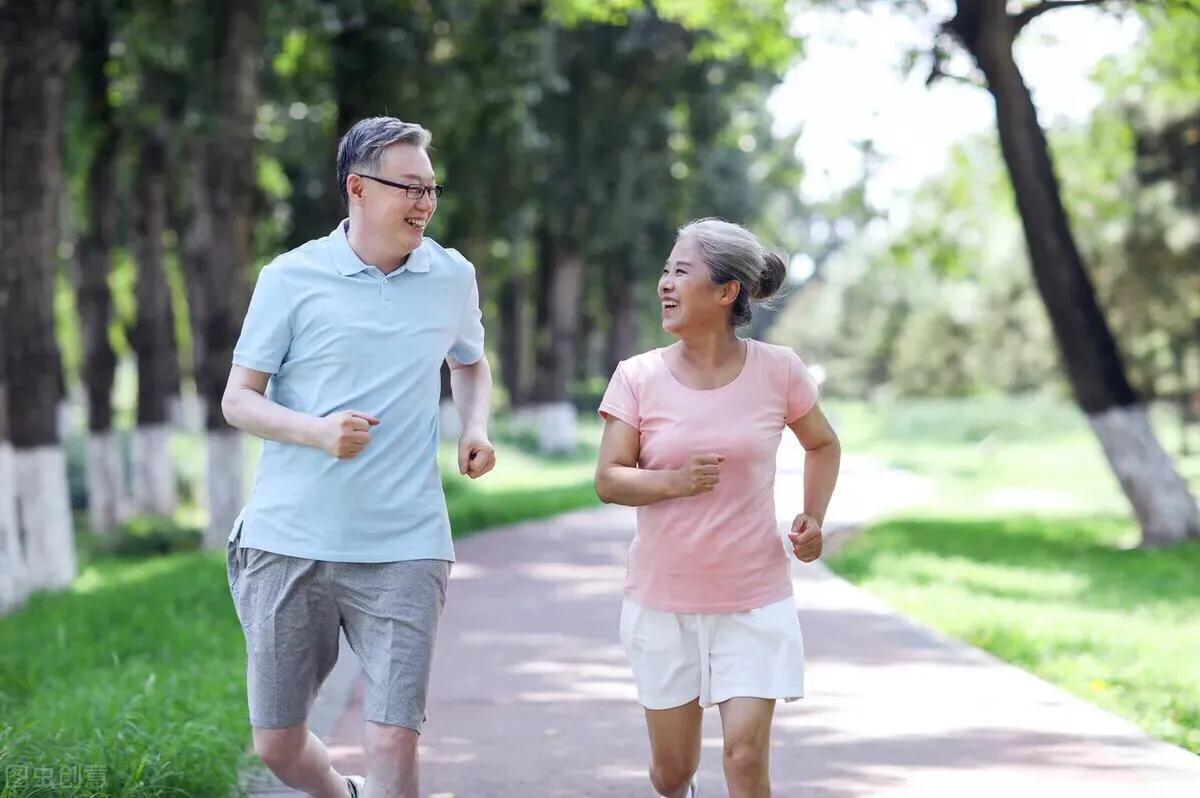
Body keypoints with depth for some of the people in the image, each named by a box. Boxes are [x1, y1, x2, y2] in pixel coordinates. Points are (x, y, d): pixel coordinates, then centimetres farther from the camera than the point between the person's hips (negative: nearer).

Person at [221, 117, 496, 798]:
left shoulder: (452, 277, 7)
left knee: (394, 743, -10)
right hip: (290, 539, 0)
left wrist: (477, 427, 5)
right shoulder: (292, 279, -1)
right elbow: (238, 398, 2)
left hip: (405, 546, 1)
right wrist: (318, 431, -17)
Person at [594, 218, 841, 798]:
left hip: (754, 602, -1)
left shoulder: (777, 370, -4)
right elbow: (608, 479, -7)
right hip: (662, 599, 1)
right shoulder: (638, 377, -5)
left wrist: (813, 518, -3)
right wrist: (674, 481, -25)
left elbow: (823, 446, 13)